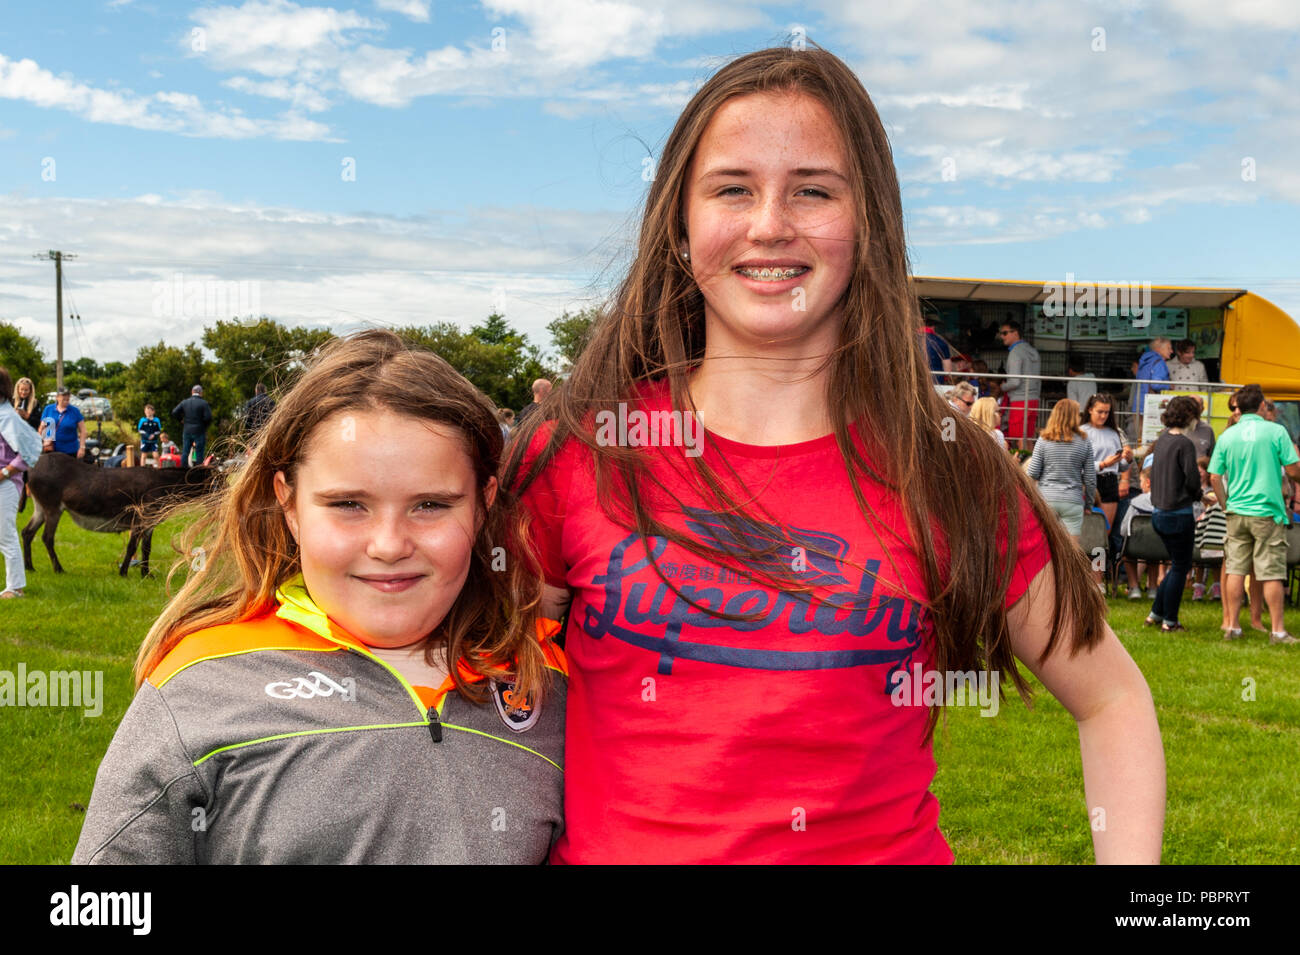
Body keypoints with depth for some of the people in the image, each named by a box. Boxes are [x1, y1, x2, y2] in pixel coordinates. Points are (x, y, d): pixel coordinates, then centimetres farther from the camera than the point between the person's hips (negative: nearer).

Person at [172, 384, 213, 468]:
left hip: (187, 431, 4)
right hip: (199, 431, -4)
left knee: (185, 451, 9)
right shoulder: (204, 404, -8)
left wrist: (181, 420, 14)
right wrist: (205, 425, 3)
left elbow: (174, 412, 0)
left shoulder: (185, 402, 5)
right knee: (199, 453, -1)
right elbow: (208, 417, -16)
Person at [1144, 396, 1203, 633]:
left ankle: (1156, 614, 21)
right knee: (1180, 567, 4)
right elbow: (1192, 480, -17)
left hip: (1159, 513, 8)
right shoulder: (1184, 444, -16)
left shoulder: (1161, 440, 8)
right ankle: (1169, 621, 8)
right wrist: (1197, 495, 5)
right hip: (1179, 514, -8)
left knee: (1178, 564, 19)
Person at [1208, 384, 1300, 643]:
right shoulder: (1276, 431, -6)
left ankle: (1232, 626, 10)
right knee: (1272, 573, 0)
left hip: (1237, 512, 3)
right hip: (1268, 511, -3)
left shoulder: (1227, 435, 4)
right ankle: (1277, 630, 3)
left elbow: (1215, 477, 5)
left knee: (1235, 570, 8)